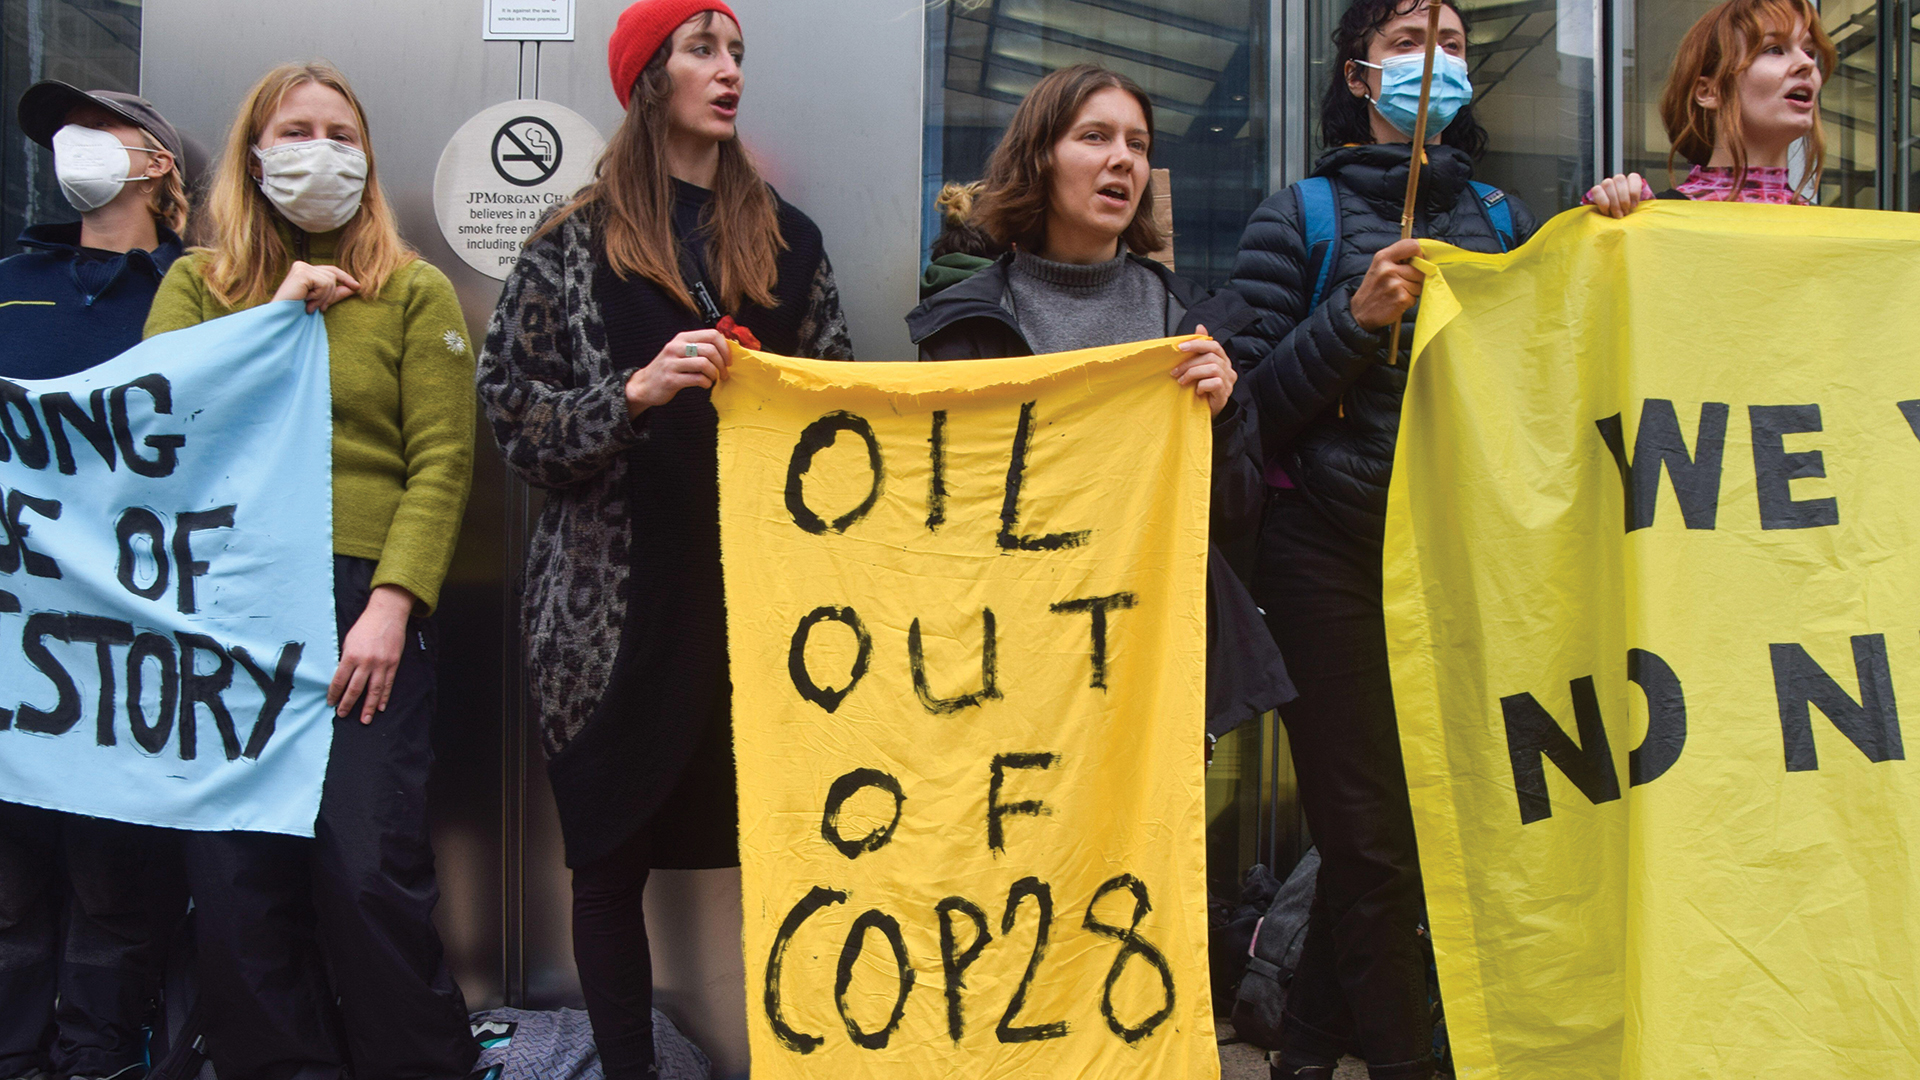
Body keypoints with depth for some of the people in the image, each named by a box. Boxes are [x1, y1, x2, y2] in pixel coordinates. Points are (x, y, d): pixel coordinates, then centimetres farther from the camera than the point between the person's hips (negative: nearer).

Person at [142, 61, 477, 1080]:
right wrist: (276, 315, -3)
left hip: (361, 603, -2)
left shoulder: (415, 291, 9)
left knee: (370, 867, -8)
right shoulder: (195, 284, 16)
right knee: (232, 872, 2)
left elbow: (441, 462, -1)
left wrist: (392, 604, -12)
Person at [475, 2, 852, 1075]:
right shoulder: (577, 241, 4)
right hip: (620, 597, -2)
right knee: (612, 857, 2)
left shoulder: (786, 239, 13)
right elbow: (515, 411, -1)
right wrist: (637, 391, -14)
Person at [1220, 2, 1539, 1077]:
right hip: (1336, 554, -4)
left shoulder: (1503, 215, 13)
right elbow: (1256, 405, -3)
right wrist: (1354, 317, -15)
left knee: (1450, 810, 5)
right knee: (1374, 837, -4)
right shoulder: (1302, 216, 3)